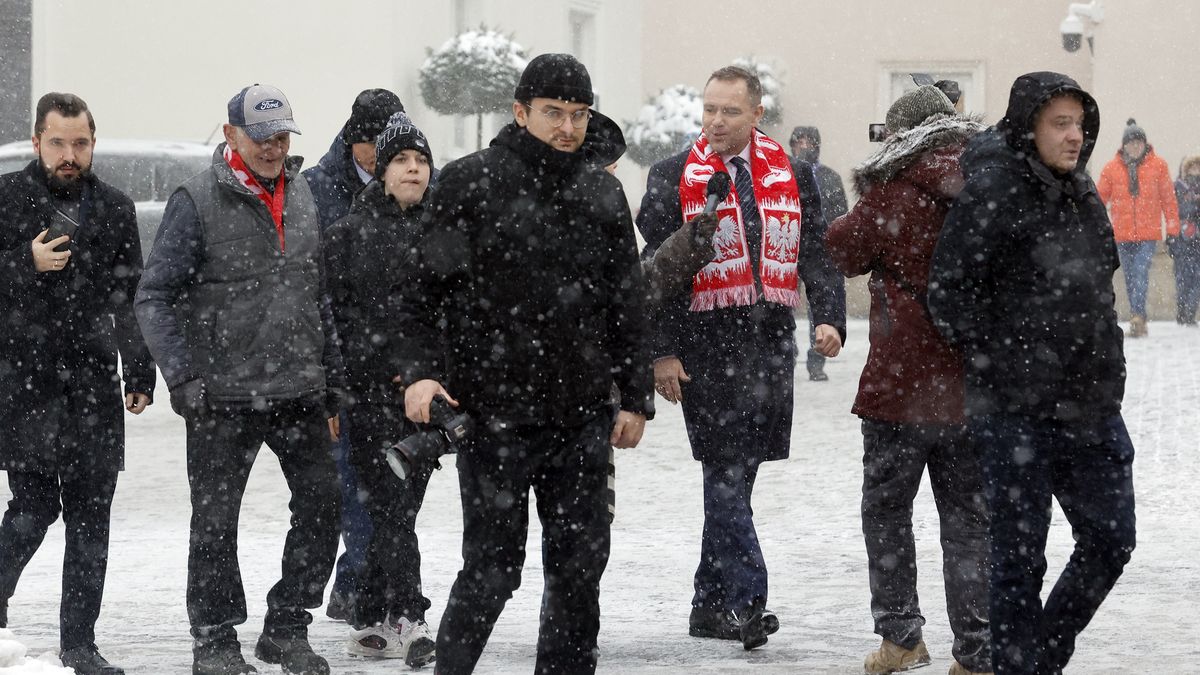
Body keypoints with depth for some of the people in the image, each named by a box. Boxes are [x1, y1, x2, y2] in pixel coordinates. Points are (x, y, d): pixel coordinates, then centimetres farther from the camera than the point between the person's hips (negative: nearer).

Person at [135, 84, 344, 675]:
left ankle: (286, 627, 15)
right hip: (223, 394, -5)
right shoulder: (198, 202, -8)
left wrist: (332, 382, 16)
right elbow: (154, 297, -9)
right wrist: (181, 376, -17)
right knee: (216, 521, 4)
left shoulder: (301, 197, 10)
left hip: (299, 389, 5)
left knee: (321, 503, 1)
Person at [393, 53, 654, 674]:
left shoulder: (602, 193, 11)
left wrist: (636, 396, 14)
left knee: (580, 565, 7)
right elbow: (424, 289, -4)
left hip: (582, 415, 5)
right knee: (492, 569, -3)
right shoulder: (470, 182, -3)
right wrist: (421, 370, -16)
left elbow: (627, 303, 16)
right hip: (495, 412, -4)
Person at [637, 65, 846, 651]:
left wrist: (830, 318, -6)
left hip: (771, 341, 4)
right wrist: (661, 351, -5)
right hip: (705, 346, -3)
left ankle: (710, 603, 18)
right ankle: (746, 600, -12)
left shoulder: (791, 177, 10)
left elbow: (816, 253, 10)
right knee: (726, 473, -9)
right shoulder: (674, 178, 2)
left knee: (737, 471, 9)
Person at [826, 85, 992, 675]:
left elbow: (840, 251, 3)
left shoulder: (892, 193, -10)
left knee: (886, 511, 14)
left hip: (900, 384, -3)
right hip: (973, 387, 3)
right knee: (968, 520, 9)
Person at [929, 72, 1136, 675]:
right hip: (1017, 408, -7)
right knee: (1021, 553, 0)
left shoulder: (1081, 195, 11)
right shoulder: (991, 193, -12)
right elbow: (950, 290, -12)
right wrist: (995, 357, -8)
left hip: (1089, 400, 7)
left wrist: (1101, 366, 15)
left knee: (1111, 539, 10)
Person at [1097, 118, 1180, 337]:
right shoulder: (1112, 168, 4)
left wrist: (1172, 225, 4)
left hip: (1149, 233, -2)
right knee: (1130, 278, 7)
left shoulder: (1158, 165, 2)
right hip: (1123, 234, 2)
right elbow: (1100, 197, 7)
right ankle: (1139, 321, 14)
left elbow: (1168, 196, 6)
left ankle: (1138, 318, -24)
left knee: (1141, 272, -18)